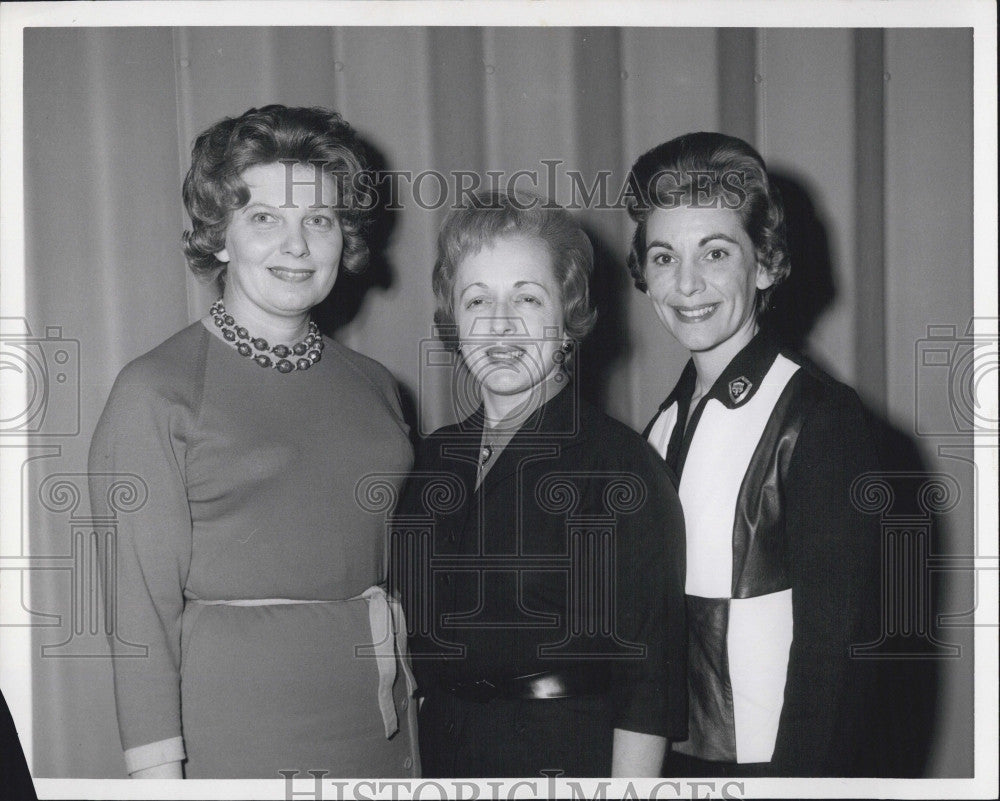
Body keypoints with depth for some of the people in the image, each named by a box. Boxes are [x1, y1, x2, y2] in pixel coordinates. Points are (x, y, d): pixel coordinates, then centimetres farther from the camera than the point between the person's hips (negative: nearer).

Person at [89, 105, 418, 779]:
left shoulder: (372, 386, 9)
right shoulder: (156, 392, -7)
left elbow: (400, 573, 13)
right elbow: (142, 607, -10)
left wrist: (416, 741, 9)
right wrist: (159, 773, -15)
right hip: (238, 746, -5)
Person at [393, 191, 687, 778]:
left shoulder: (622, 464, -12)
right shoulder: (435, 457, 6)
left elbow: (648, 683, -14)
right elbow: (417, 635, 13)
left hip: (572, 758, -5)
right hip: (439, 755, 5)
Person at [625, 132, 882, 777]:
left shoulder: (822, 416, -15)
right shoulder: (669, 422, 5)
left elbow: (833, 646, -16)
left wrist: (805, 771, -19)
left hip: (771, 758, -6)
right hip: (672, 756, 6)